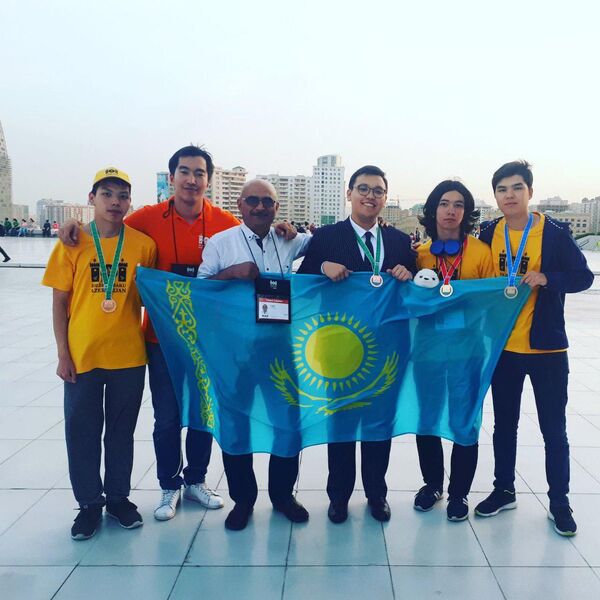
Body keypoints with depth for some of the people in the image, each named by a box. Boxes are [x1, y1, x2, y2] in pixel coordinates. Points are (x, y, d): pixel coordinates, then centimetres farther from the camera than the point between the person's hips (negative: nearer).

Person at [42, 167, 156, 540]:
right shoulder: (73, 243, -2)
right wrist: (63, 354, -3)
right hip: (82, 355, 0)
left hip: (128, 354, 1)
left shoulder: (143, 244, -2)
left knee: (122, 429, 13)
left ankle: (118, 497, 32)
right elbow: (59, 302, 0)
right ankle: (89, 503, 28)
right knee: (82, 430, 9)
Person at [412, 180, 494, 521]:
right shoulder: (420, 253, 5)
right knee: (426, 418, 11)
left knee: (464, 421, 6)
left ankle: (459, 492, 25)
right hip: (428, 342, 3)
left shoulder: (481, 252, -2)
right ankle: (432, 484, 32)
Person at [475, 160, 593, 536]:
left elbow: (584, 277, -6)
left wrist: (546, 278, -22)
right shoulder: (488, 234, 1)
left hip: (546, 349, -3)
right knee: (504, 425, 15)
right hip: (502, 348, 3)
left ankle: (559, 502, 25)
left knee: (554, 429, 8)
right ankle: (504, 491, 32)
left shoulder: (555, 233, -8)